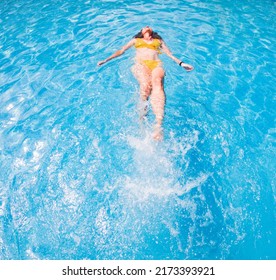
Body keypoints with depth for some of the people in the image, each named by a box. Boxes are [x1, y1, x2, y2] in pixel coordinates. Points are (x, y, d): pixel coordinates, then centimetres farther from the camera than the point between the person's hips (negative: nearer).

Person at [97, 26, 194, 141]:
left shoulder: (158, 40, 35)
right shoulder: (136, 40, 35)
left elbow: (169, 53, 25)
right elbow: (121, 51, 30)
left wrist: (181, 63, 10)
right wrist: (106, 60, 22)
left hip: (156, 65, 0)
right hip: (141, 64, 1)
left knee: (158, 84, -36)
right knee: (146, 84, -38)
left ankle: (158, 124, -54)